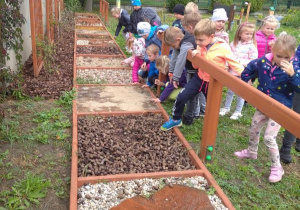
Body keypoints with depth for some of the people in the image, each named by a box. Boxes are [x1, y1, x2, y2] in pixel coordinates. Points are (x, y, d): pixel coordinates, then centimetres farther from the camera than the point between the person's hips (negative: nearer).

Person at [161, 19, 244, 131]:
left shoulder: (223, 47, -20)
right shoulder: (200, 46, -4)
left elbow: (235, 64, -15)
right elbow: (196, 66, 4)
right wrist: (195, 56, -16)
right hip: (199, 78, 4)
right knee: (181, 97, -3)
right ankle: (176, 119, 21)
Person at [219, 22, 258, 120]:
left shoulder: (252, 46, -9)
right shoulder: (233, 44, 2)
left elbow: (253, 61, -11)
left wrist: (241, 62, -18)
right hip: (233, 72, 4)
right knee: (230, 91, 16)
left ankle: (238, 111, 22)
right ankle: (226, 108, 33)